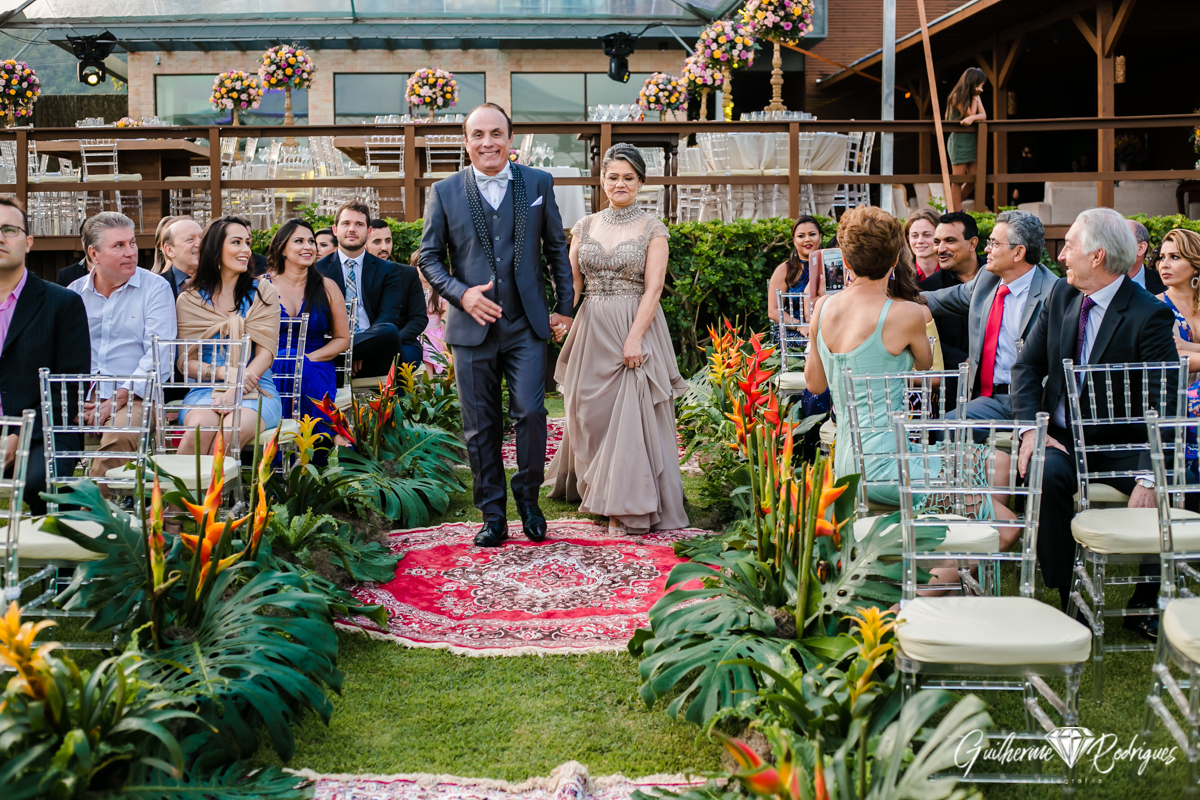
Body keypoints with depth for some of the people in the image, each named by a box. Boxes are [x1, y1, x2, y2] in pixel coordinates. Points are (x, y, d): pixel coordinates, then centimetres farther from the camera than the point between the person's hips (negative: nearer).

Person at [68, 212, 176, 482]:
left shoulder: (155, 288, 2)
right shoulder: (75, 292, 15)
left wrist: (118, 399, -15)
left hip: (134, 397, -3)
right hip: (80, 398, 4)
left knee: (120, 432, -35)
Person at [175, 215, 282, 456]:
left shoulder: (263, 292, 10)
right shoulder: (189, 300, 10)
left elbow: (266, 352, 1)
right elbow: (186, 361, 5)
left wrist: (235, 389, -16)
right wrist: (224, 373, -15)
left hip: (254, 389, 0)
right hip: (205, 389, 0)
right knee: (201, 426, -34)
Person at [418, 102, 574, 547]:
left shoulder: (538, 183, 7)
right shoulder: (445, 192, 5)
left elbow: (556, 248, 12)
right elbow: (429, 257, 6)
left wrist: (565, 307, 8)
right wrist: (461, 293, -10)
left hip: (527, 326, 0)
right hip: (473, 326, 0)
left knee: (530, 412, -9)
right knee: (480, 426, 4)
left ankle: (528, 498, 15)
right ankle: (492, 515, 16)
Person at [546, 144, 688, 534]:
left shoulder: (652, 230, -1)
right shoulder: (585, 226, 10)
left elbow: (653, 288, -9)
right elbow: (572, 282, 9)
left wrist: (634, 337, -19)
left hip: (636, 327, -4)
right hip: (592, 330, 4)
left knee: (632, 412, -6)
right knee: (588, 411, 9)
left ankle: (628, 504, 2)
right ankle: (593, 488, 28)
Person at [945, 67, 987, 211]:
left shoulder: (975, 96, 12)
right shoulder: (957, 97, -9)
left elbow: (983, 115, 1)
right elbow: (970, 114, -13)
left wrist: (972, 118, -18)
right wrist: (974, 98, -7)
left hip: (971, 140, 7)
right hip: (959, 139, -7)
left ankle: (953, 207, 18)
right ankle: (956, 212, 1)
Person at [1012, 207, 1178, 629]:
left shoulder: (1149, 315, -12)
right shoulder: (1060, 295, 5)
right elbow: (1027, 365, 7)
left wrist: (1149, 476, -29)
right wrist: (1030, 427, -11)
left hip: (1121, 443, -3)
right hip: (1062, 437, 3)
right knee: (1047, 477, -29)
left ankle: (1145, 603, -2)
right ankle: (1067, 598, -15)